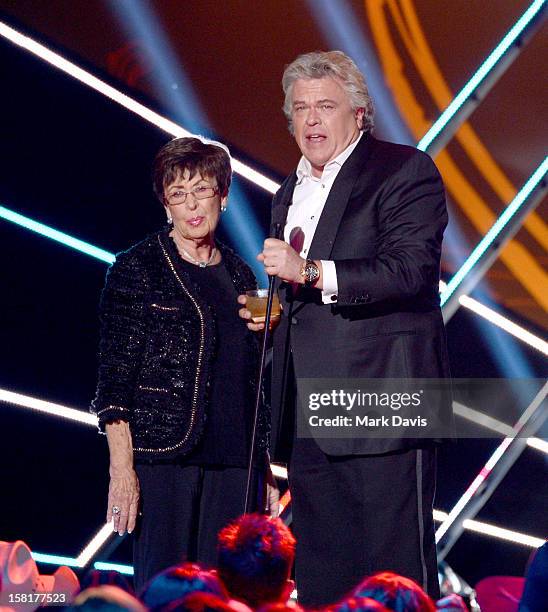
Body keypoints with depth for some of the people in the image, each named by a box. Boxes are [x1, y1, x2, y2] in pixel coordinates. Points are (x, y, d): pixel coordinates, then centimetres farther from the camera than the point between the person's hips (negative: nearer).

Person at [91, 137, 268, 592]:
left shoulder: (238, 274, 15)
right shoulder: (136, 268, -1)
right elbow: (115, 375, -6)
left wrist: (263, 466, 16)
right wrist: (121, 467, -14)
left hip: (232, 459, 5)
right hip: (163, 455, -5)